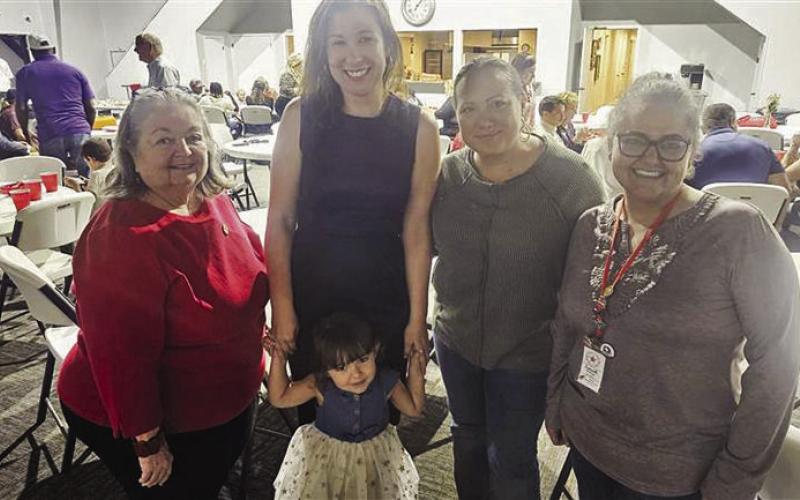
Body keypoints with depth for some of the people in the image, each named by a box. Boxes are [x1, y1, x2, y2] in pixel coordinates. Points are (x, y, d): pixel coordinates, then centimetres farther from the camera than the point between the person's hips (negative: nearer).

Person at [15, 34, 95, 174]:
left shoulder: (25, 73, 13)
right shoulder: (75, 71, 16)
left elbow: (21, 108, 10)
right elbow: (91, 108, 12)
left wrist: (26, 134, 23)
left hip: (50, 136, -1)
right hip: (79, 131, 1)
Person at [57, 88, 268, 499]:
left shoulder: (214, 202, -7)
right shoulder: (119, 236, -31)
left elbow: (249, 278, 10)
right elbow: (122, 352, -28)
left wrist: (255, 341, 15)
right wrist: (148, 441, -21)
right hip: (157, 423, -7)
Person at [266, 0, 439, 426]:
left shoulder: (418, 129, -7)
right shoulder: (302, 116, -8)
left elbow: (415, 230, -5)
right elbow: (280, 220, -6)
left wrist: (418, 316, -4)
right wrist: (281, 306, -7)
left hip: (386, 300, 0)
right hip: (310, 296, 0)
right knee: (313, 413, 20)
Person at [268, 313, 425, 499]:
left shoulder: (387, 383, -24)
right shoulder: (319, 386, -27)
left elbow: (414, 409, -6)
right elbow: (279, 398, -13)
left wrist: (416, 374, -20)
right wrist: (278, 359, -25)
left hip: (376, 454, 1)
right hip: (326, 454, -1)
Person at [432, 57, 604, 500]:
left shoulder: (572, 178, -18)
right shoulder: (448, 173, -7)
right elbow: (425, 242, 8)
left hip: (527, 354, -4)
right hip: (455, 340, 4)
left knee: (511, 461, 14)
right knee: (467, 439, 26)